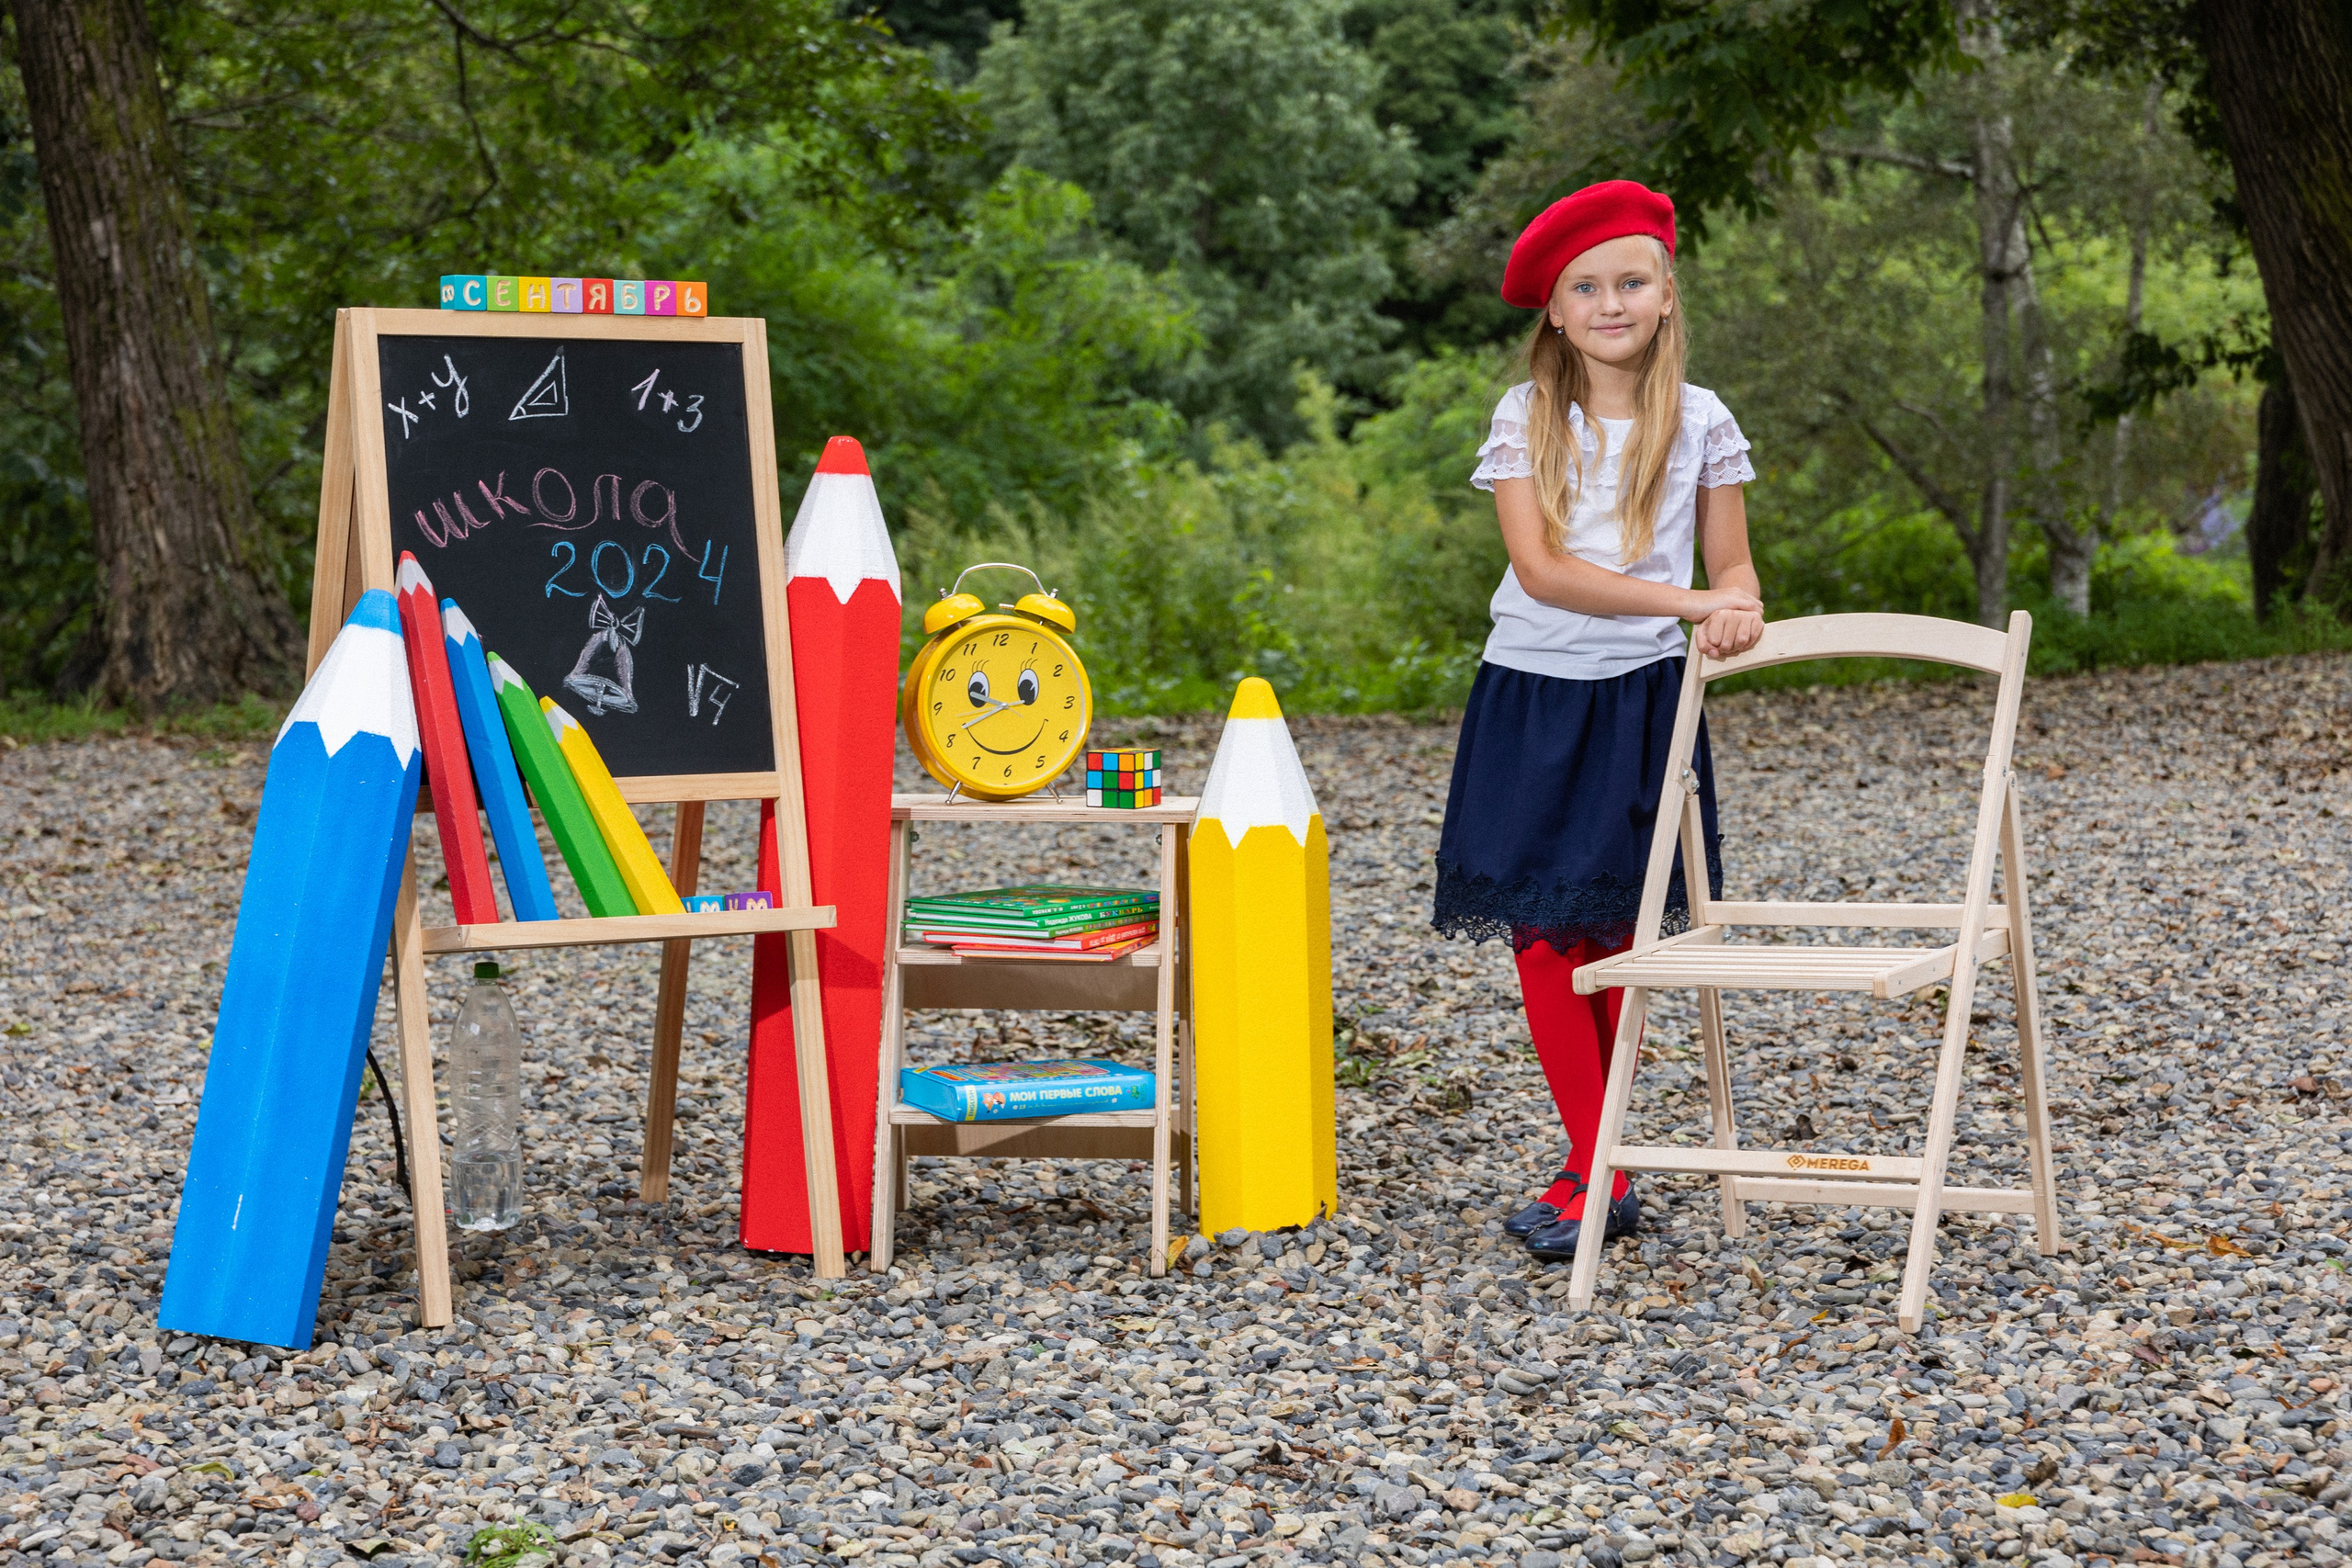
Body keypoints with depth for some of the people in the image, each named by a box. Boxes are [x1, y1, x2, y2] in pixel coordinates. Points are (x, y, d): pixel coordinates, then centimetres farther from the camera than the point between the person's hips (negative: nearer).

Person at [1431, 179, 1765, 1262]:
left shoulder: (1701, 422, 2)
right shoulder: (1526, 417, -1)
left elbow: (1732, 568, 6)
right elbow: (1539, 566, -12)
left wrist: (1736, 612, -19)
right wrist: (1685, 600, -20)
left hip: (1642, 697, 0)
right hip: (1531, 695, 0)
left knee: (1613, 929, 2)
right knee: (1542, 928, -4)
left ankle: (1594, 1169, 11)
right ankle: (1601, 1167, 1)